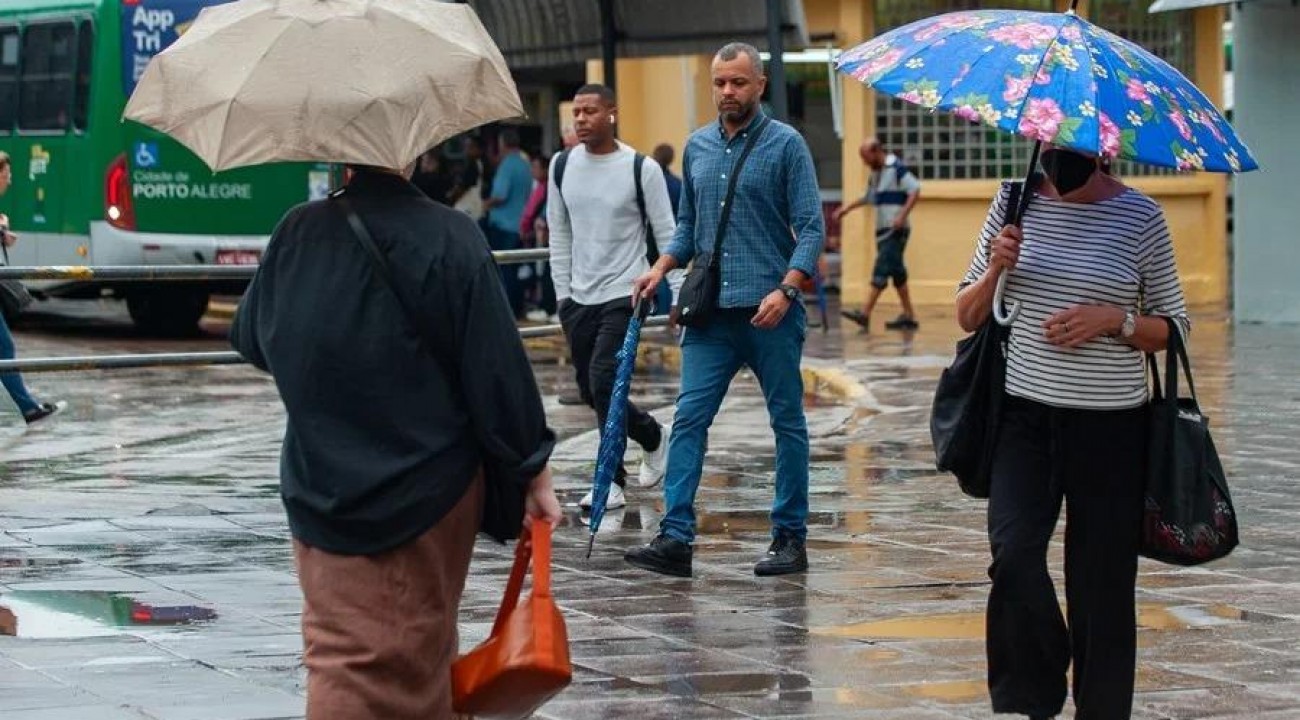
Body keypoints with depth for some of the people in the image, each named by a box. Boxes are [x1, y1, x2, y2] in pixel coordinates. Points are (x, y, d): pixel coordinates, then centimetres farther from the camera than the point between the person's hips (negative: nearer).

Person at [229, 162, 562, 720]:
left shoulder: (295, 233, -3)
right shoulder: (449, 239, -14)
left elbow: (251, 339, 11)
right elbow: (498, 367, -12)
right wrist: (534, 472, -2)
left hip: (320, 489, 3)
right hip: (429, 487, -3)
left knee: (340, 652, 9)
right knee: (416, 654, 7)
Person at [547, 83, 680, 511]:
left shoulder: (642, 169, -7)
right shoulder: (563, 166, 6)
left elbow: (667, 235, -4)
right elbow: (560, 235, 12)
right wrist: (563, 293, 9)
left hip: (625, 295, -5)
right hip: (580, 298, 6)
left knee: (603, 380, -15)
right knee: (592, 389, 9)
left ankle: (612, 482, -4)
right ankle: (652, 437, 32)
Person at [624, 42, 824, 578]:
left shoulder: (785, 144, -4)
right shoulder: (697, 147, 12)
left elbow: (811, 228, -8)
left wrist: (786, 289, -20)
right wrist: (662, 268, 4)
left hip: (769, 312, -4)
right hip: (711, 312, 4)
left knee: (787, 422, 6)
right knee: (689, 418, -5)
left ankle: (790, 538, 13)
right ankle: (675, 537, -8)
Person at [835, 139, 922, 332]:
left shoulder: (896, 168, -11)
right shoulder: (876, 174, 16)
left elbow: (915, 190, -18)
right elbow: (868, 197, 30)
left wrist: (902, 216, -25)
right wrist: (847, 209, 21)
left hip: (895, 230, -9)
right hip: (883, 230, 9)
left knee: (881, 272, -13)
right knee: (897, 274, 10)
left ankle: (865, 314, -18)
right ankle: (909, 316, 13)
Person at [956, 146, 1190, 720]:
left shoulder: (1139, 218, -3)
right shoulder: (1015, 203, 4)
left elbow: (1175, 329, 4)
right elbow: (967, 317, 10)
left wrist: (1115, 320, -15)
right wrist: (993, 272, -10)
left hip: (1110, 426, -1)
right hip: (1024, 415, 1)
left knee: (1101, 578, 1)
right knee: (1013, 553, -16)